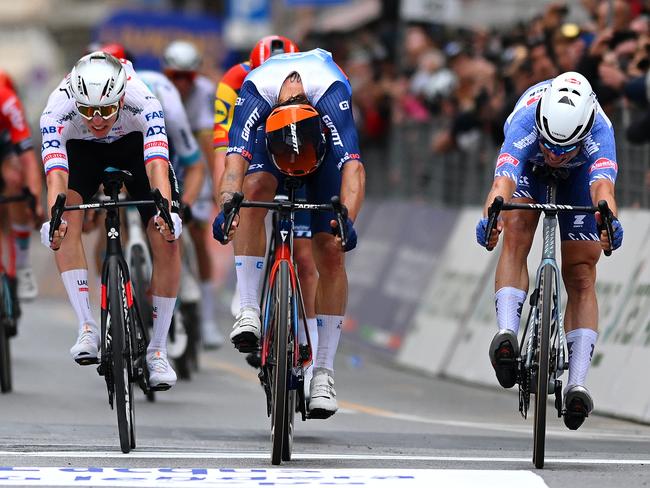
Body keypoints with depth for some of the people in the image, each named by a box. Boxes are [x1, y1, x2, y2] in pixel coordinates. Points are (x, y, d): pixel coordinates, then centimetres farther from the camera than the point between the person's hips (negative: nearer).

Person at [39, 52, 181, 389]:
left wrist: (167, 213, -64)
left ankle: (158, 351, -2)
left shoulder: (142, 102, -39)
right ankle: (87, 328, -25)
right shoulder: (58, 108, -37)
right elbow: (56, 172, -46)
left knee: (167, 240, -14)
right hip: (82, 150, 0)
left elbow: (157, 165, -47)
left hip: (135, 144, 0)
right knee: (67, 218, -29)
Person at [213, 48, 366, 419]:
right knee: (256, 192, -32)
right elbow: (236, 158, -46)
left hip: (325, 139, -1)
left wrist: (347, 219, -64)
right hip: (271, 137, 1)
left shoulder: (332, 92, -41)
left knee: (330, 252, -11)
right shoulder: (255, 91, -39)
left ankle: (324, 369, -5)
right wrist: (226, 204, -64)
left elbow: (353, 166, -49)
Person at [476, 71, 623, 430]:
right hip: (530, 168, 0)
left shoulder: (600, 130, -43)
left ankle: (577, 383, -12)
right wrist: (490, 216, -78)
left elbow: (602, 186, -59)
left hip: (580, 174, 0)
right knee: (516, 234, -29)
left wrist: (609, 220, -81)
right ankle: (507, 333, -37)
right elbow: (503, 180, -57)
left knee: (580, 277, -7)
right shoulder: (525, 121, -43)